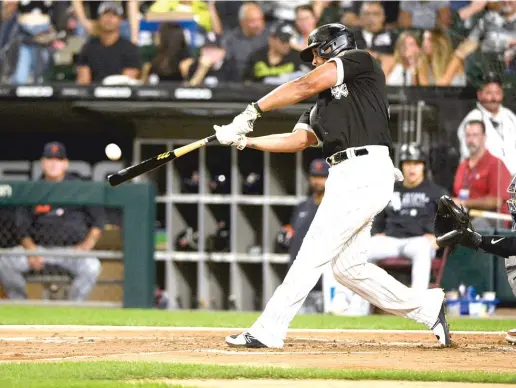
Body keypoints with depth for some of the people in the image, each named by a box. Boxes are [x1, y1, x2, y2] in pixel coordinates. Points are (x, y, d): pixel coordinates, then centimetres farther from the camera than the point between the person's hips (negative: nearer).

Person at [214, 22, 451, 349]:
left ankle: (268, 331, -11)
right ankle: (427, 308, 15)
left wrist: (253, 111, -7)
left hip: (364, 172, -9)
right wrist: (246, 141, 6)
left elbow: (307, 85, -8)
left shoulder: (360, 62, 3)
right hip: (348, 178, 9)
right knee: (348, 265, 8)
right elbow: (298, 140, 16)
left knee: (314, 252, -10)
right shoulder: (324, 105, 27)